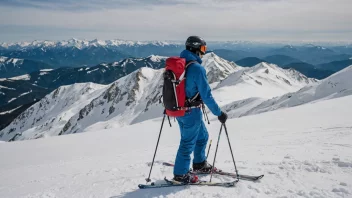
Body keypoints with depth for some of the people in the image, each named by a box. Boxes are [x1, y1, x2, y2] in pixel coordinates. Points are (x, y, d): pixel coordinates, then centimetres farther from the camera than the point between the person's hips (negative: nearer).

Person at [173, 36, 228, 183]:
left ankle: (199, 164, 39)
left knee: (202, 136, 24)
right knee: (188, 142, 8)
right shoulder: (197, 68, -21)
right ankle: (180, 174, 22)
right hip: (191, 112, -8)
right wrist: (219, 113, -14)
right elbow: (206, 95, -22)